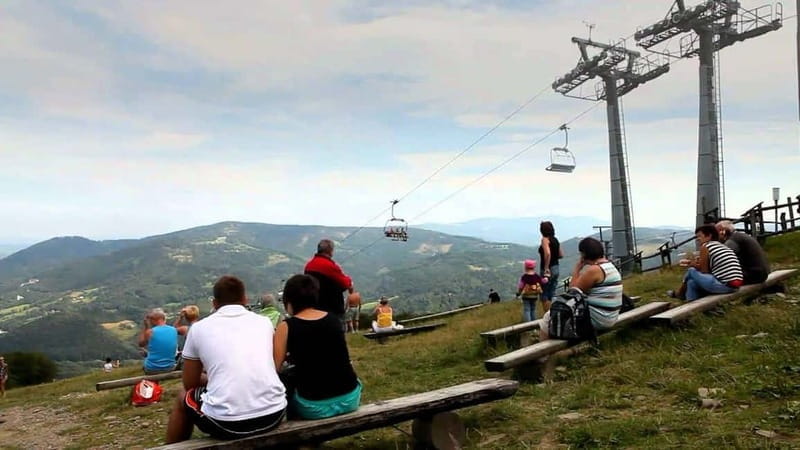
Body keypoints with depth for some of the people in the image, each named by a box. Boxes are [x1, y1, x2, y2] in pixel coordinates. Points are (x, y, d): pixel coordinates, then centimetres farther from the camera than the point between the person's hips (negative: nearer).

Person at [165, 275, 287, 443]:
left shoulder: (199, 328, 6)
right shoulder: (264, 322, 12)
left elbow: (190, 383, 16)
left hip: (227, 424, -2)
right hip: (273, 415, 3)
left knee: (183, 398, 30)